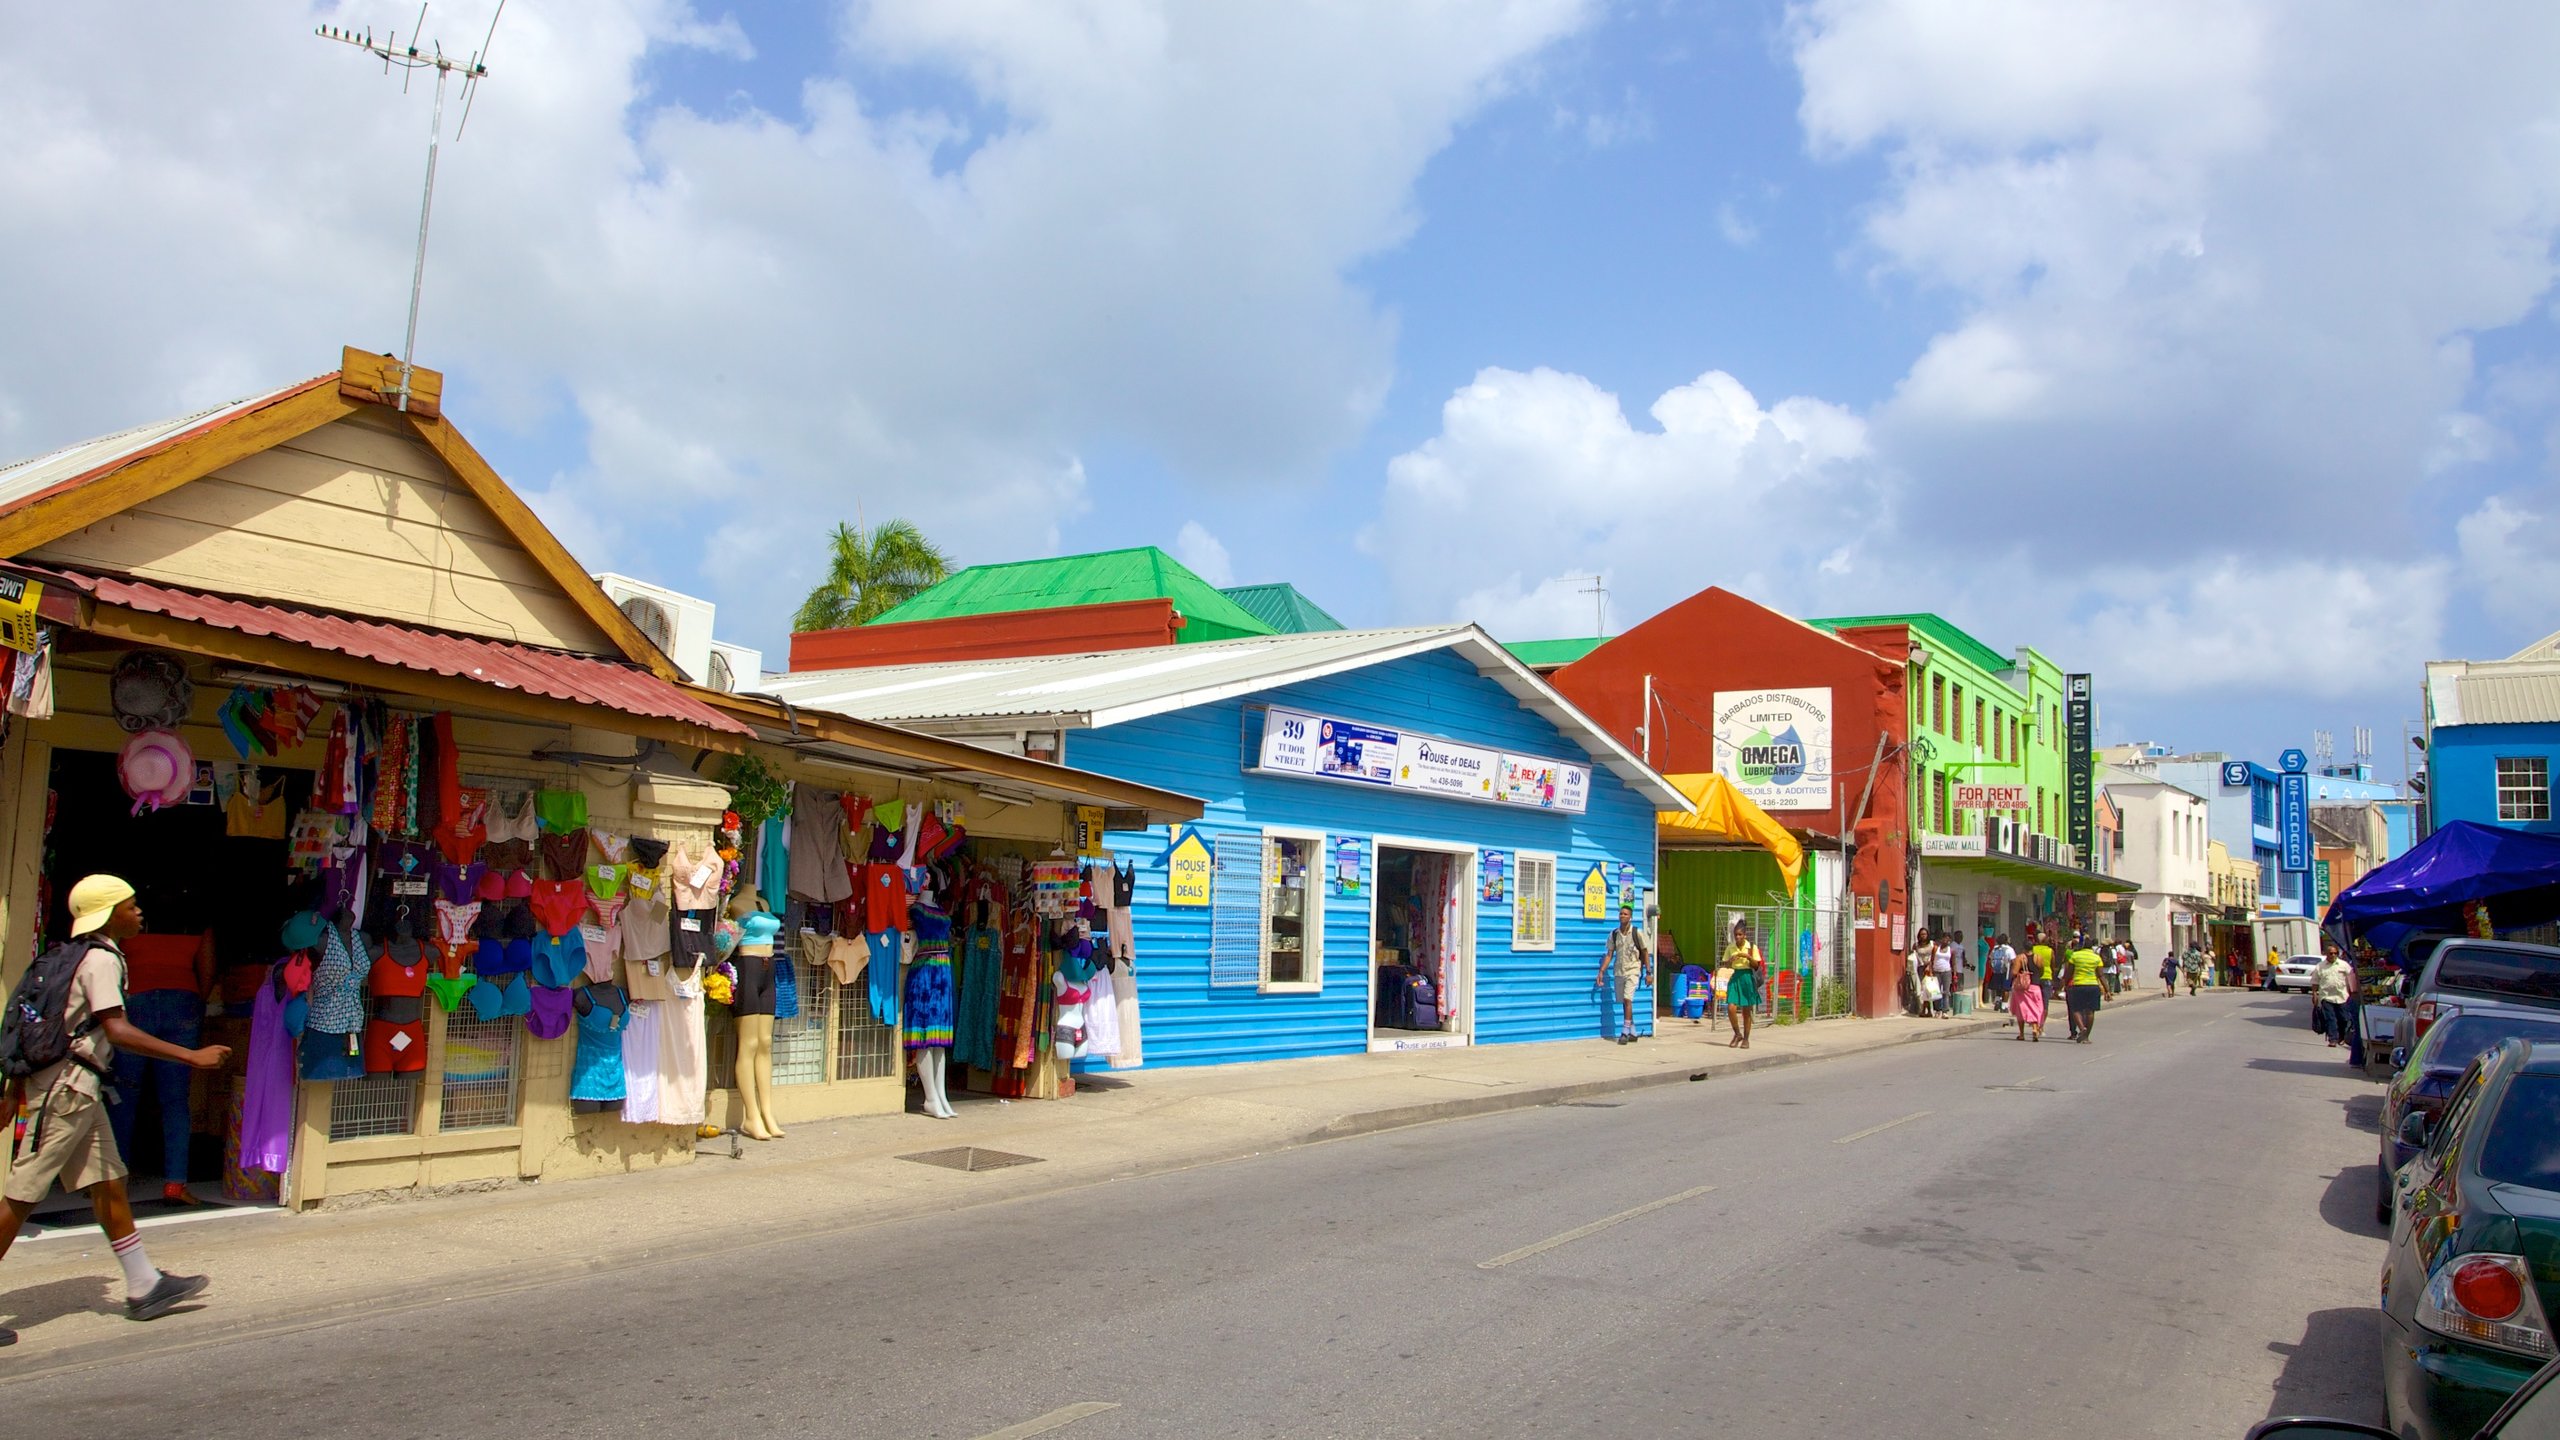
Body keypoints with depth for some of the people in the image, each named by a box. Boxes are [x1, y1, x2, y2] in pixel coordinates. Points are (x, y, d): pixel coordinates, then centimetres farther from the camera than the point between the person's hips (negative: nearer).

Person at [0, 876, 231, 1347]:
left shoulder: (77, 955, 14)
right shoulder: (101, 959, -14)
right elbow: (118, 1031, -24)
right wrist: (192, 1056, -23)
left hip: (78, 1092, 10)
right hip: (66, 1090, -10)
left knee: (109, 1185, 11)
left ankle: (144, 1288, 16)